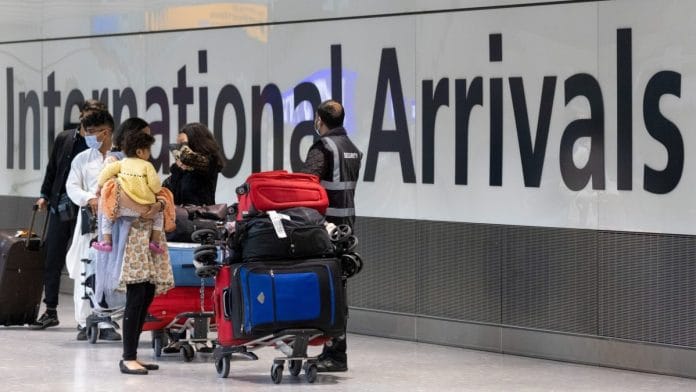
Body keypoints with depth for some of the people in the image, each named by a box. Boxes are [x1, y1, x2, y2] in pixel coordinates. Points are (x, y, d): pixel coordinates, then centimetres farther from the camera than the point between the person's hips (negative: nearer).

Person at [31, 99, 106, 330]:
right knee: (52, 260, 4)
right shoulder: (64, 139, 9)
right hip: (60, 208, 4)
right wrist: (45, 195, 12)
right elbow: (52, 169, 16)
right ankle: (50, 311, 10)